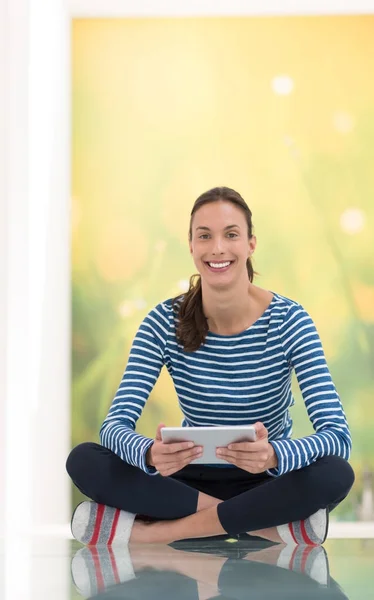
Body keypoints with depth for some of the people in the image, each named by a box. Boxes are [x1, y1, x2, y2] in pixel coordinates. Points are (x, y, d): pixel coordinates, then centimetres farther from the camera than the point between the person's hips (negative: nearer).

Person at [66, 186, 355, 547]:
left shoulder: (289, 321, -12)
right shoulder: (164, 323, -8)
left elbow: (338, 436, -21)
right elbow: (115, 425, -16)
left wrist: (273, 455, -43)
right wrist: (152, 454, -41)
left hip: (265, 485, -1)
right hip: (191, 479, 2)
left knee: (336, 475, -34)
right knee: (83, 460, -23)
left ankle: (161, 531, -26)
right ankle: (260, 523, -22)